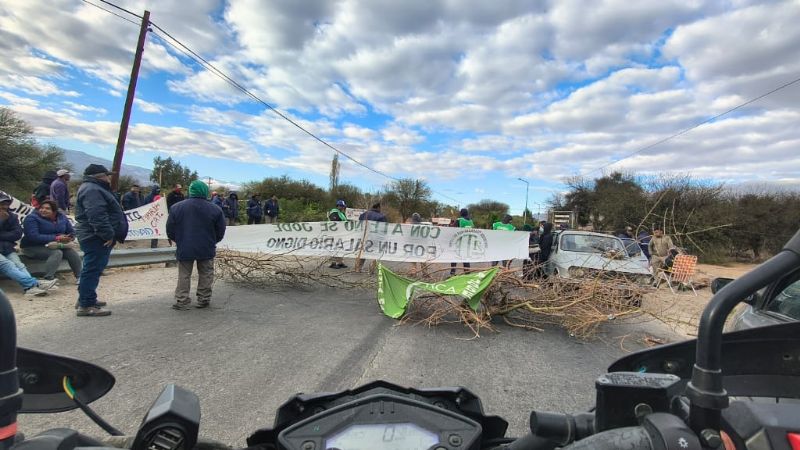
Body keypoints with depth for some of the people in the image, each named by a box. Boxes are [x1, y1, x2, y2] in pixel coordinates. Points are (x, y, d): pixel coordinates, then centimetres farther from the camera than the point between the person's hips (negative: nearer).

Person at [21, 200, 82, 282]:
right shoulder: (32, 218, -11)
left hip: (57, 246, 5)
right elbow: (34, 237, -23)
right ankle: (48, 279, -39)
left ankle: (79, 277, -12)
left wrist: (67, 239, -13)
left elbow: (71, 233, 10)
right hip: (34, 247, -5)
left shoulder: (62, 217, 3)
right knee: (57, 253, -31)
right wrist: (56, 238, -28)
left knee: (72, 252, -19)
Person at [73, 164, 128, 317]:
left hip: (97, 237, 12)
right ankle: (86, 306, -5)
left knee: (92, 269, 18)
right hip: (96, 238, -12)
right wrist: (108, 234, -25)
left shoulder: (95, 188, 21)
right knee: (92, 270, -9)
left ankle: (86, 299, 29)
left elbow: (106, 212, 26)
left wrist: (109, 234, 25)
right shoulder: (91, 190, -17)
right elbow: (96, 216, -27)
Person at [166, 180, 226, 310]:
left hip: (184, 249, 1)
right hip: (206, 249, -1)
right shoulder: (215, 209, -7)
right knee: (205, 275, 12)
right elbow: (220, 232, -1)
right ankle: (203, 300, 17)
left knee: (184, 275, 12)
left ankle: (181, 301, 12)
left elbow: (170, 231, 3)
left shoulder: (177, 208, -3)